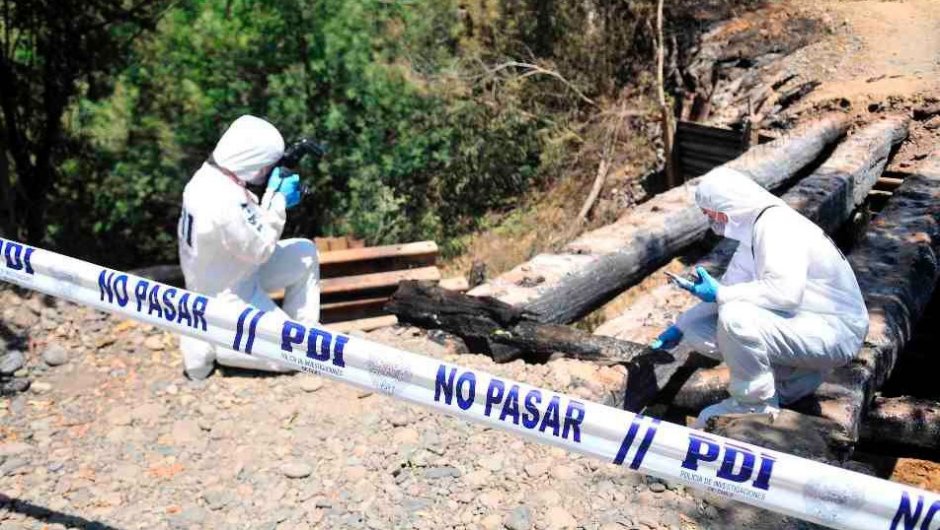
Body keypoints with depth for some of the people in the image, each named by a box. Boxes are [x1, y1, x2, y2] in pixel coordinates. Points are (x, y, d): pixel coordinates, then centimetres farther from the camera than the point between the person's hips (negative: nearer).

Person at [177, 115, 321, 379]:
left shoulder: (210, 174, -5)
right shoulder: (225, 204, -34)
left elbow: (251, 225, 5)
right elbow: (260, 249, -22)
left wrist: (275, 198, -8)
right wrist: (279, 200, -17)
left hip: (219, 276, 9)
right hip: (229, 296, -9)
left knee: (305, 254, 11)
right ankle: (207, 343, -1)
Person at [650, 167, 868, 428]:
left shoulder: (777, 224, -20)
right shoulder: (755, 229, 9)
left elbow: (785, 291, -32)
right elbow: (730, 286, 15)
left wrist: (720, 294, -22)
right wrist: (680, 326, 14)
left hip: (834, 331, -10)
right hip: (800, 322, 10)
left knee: (735, 317, -31)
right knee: (696, 329, 3)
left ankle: (756, 404, -10)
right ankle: (792, 373, 9)